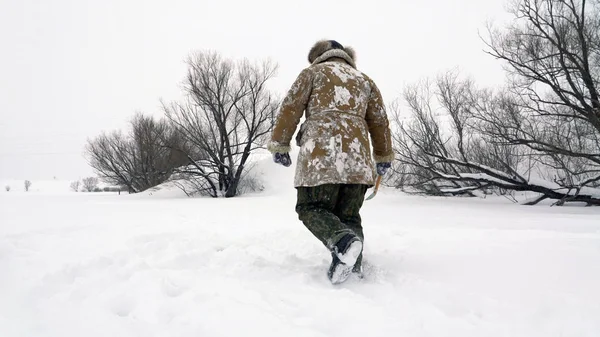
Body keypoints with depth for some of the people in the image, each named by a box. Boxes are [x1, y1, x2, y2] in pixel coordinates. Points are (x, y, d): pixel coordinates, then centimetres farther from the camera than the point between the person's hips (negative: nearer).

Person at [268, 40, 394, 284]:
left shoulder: (313, 71, 16)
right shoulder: (365, 81, 27)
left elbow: (291, 108, 6)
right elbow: (380, 122, 24)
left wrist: (279, 145, 9)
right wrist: (383, 156, 31)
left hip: (321, 153, -4)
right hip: (357, 156, 4)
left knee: (311, 208, 3)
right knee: (348, 215, 12)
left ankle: (342, 242, -26)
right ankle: (353, 266, -6)